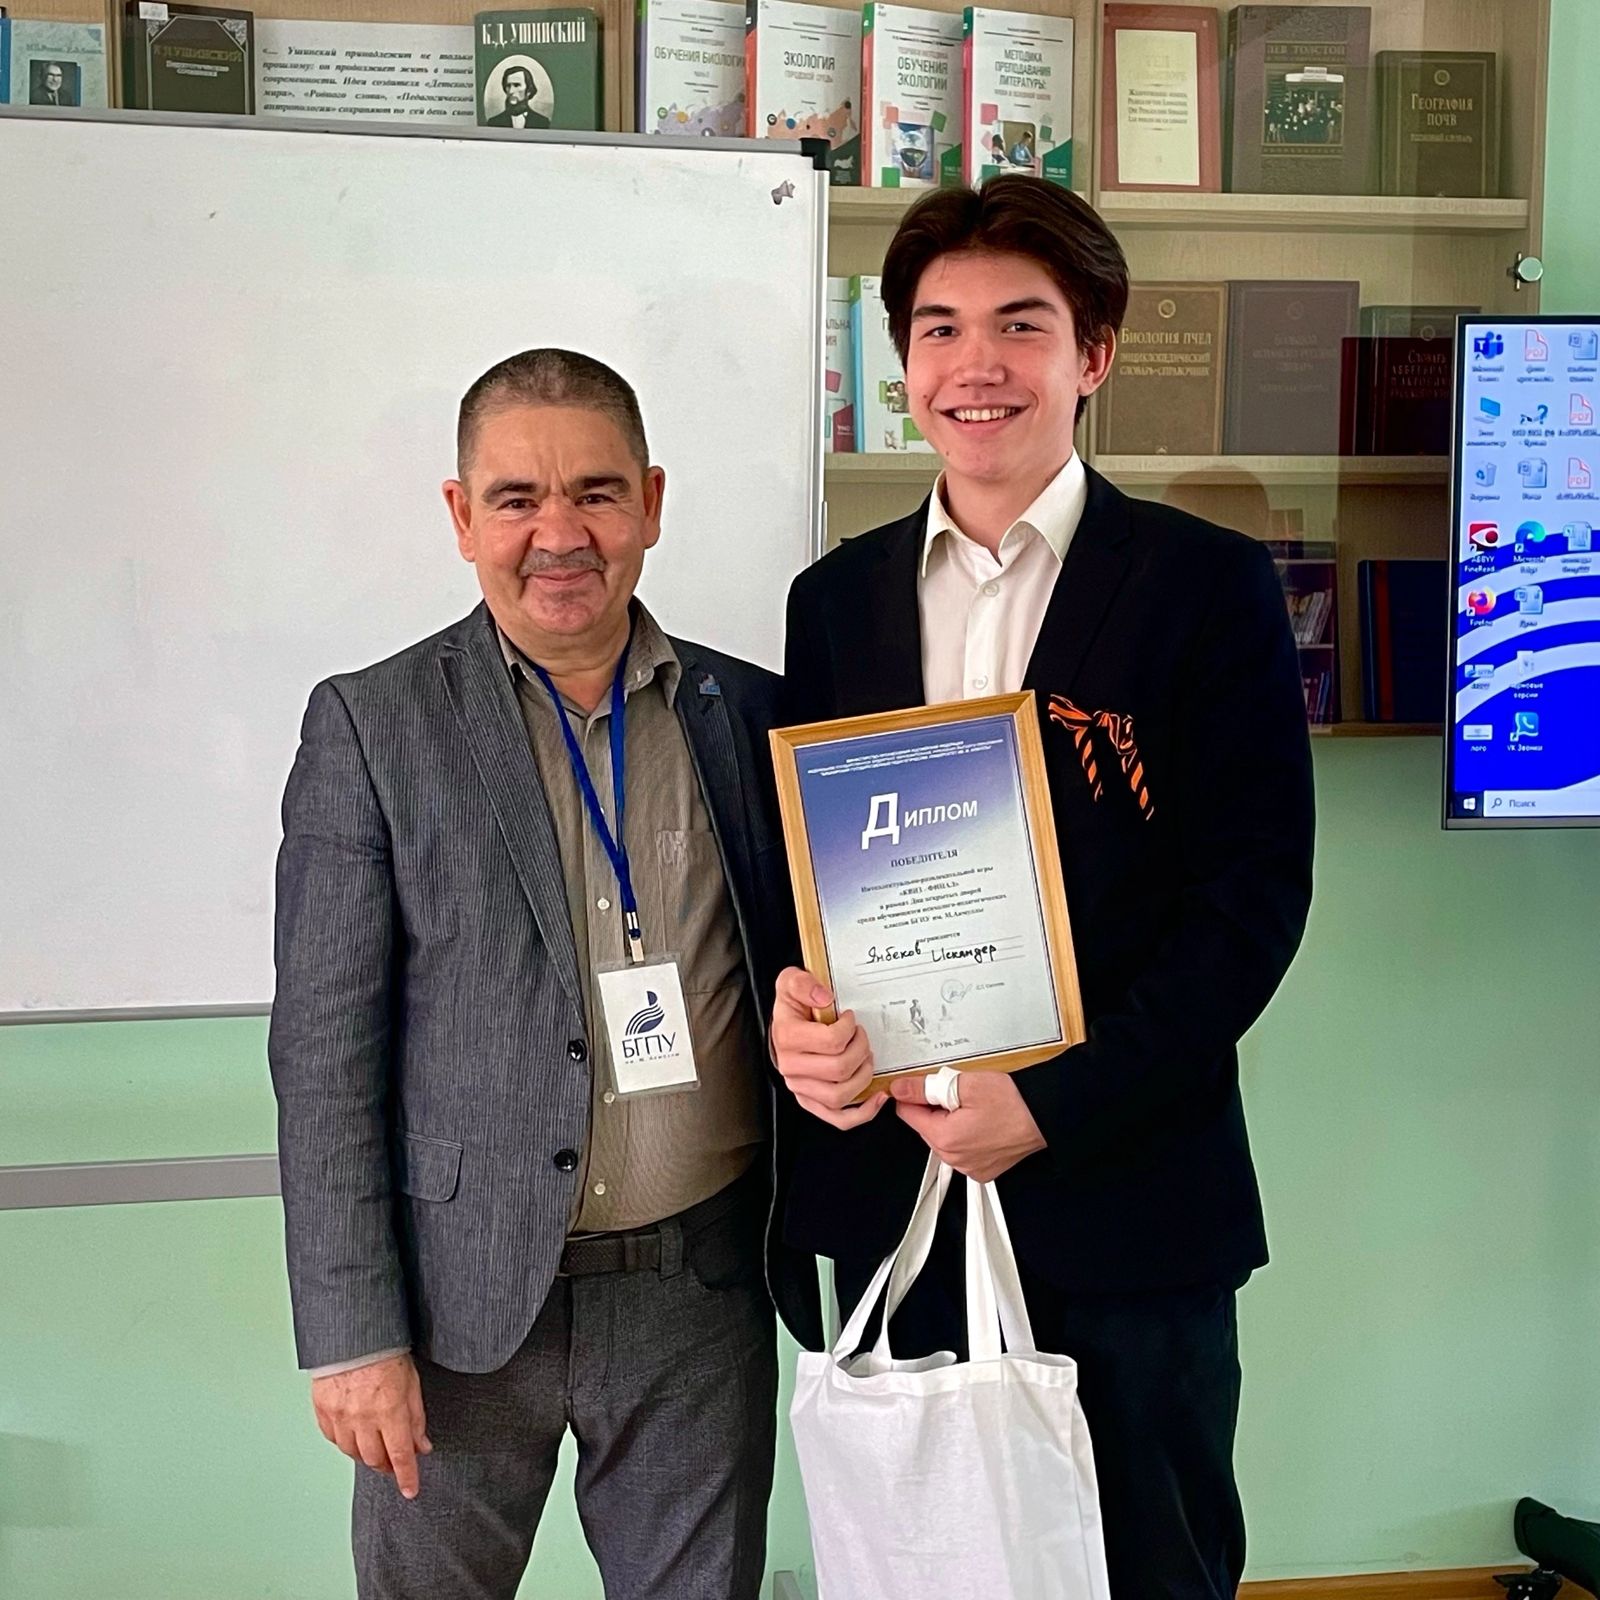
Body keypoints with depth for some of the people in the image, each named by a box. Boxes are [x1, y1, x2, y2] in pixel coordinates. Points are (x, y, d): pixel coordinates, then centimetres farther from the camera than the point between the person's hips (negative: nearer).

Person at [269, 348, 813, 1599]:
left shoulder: (749, 715, 2)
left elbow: (789, 976, 10)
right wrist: (354, 1333, -9)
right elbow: (325, 1050, -7)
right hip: (465, 1293, -2)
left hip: (700, 1288, 2)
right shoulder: (372, 727, -5)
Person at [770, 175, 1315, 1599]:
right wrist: (794, 1005, -10)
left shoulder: (1210, 587, -5)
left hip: (1125, 1195, -3)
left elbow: (1256, 891, -9)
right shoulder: (838, 597, 8)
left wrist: (1051, 1102, -16)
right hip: (891, 1177, 3)